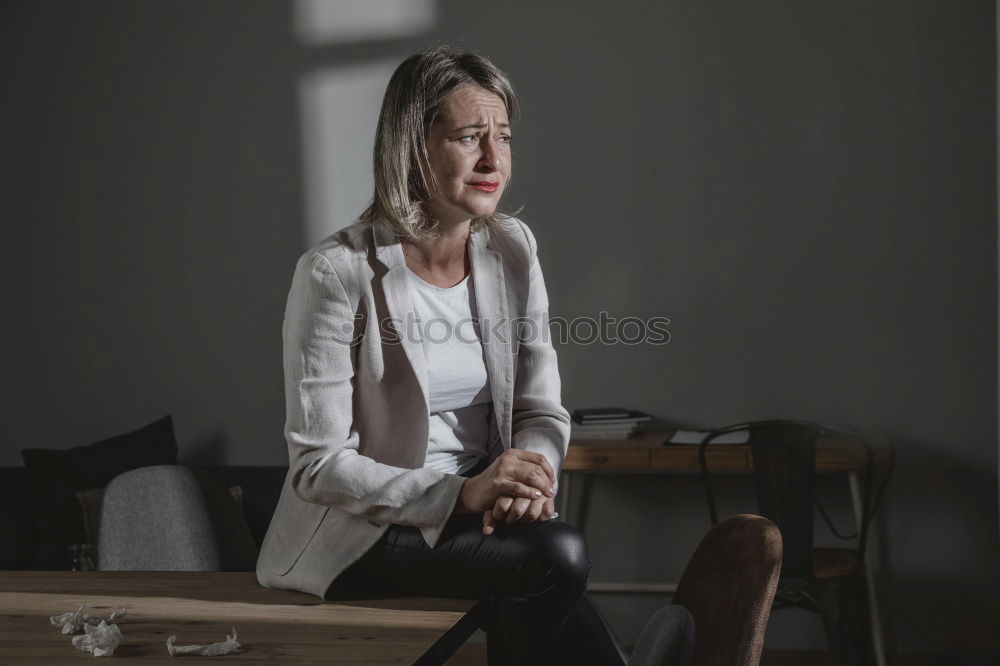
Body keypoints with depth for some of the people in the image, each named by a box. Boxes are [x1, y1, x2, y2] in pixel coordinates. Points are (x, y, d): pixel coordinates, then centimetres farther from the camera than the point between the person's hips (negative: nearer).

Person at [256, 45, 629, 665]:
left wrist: (529, 478, -18)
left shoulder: (512, 249, 2)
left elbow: (542, 410, 5)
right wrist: (458, 493, -25)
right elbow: (317, 465, -15)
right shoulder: (338, 274, -15)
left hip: (479, 516, 4)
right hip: (362, 538, -4)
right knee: (562, 554, -25)